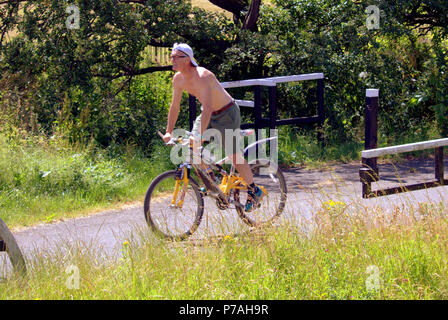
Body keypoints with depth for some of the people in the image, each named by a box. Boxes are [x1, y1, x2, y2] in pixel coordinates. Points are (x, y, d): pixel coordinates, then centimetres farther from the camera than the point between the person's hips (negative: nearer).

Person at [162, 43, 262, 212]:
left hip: (227, 113, -7)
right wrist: (168, 132, -2)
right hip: (210, 113, 7)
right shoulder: (178, 79, -8)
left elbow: (207, 109, -40)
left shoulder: (202, 76, -33)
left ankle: (254, 191, 13)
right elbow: (175, 106, 3)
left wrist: (199, 136, -45)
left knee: (234, 155, -4)